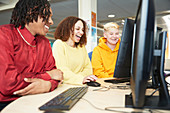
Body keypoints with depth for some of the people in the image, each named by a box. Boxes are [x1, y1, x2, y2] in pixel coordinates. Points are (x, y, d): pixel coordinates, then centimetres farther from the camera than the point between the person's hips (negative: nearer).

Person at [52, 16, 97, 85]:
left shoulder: (82, 46, 13)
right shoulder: (59, 44, -6)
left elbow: (88, 67, 8)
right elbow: (62, 70, -18)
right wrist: (81, 79, -32)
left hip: (80, 85, 5)